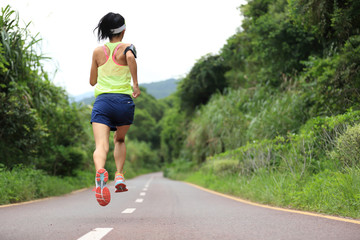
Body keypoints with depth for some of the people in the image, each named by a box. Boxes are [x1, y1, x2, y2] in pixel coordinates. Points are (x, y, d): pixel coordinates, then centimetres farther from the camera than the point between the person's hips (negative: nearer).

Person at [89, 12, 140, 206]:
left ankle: (100, 171, -44)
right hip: (124, 101, 0)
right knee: (119, 140, 26)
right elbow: (130, 57, -20)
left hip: (102, 101, 1)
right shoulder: (126, 48, 6)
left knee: (101, 146, -14)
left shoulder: (98, 52, 15)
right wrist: (135, 84, -14)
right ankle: (119, 175, 11)